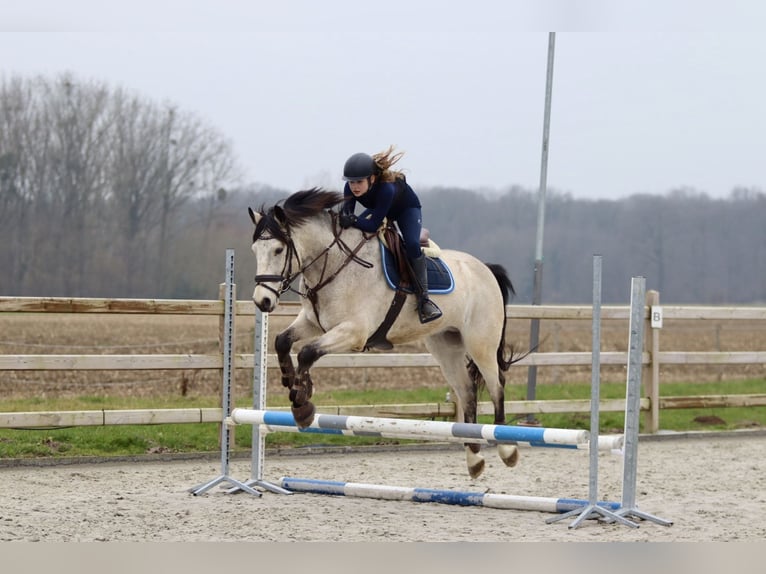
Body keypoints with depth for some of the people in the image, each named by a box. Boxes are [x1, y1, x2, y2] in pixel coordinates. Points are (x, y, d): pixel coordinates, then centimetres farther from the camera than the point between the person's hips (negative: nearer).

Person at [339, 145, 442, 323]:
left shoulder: (386, 189, -45)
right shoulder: (350, 188, -30)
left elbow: (374, 225, -42)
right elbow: (345, 214, -23)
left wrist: (353, 221, -56)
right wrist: (345, 219, -46)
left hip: (407, 209, -6)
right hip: (378, 208, 6)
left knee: (412, 245, -27)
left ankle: (423, 298, -21)